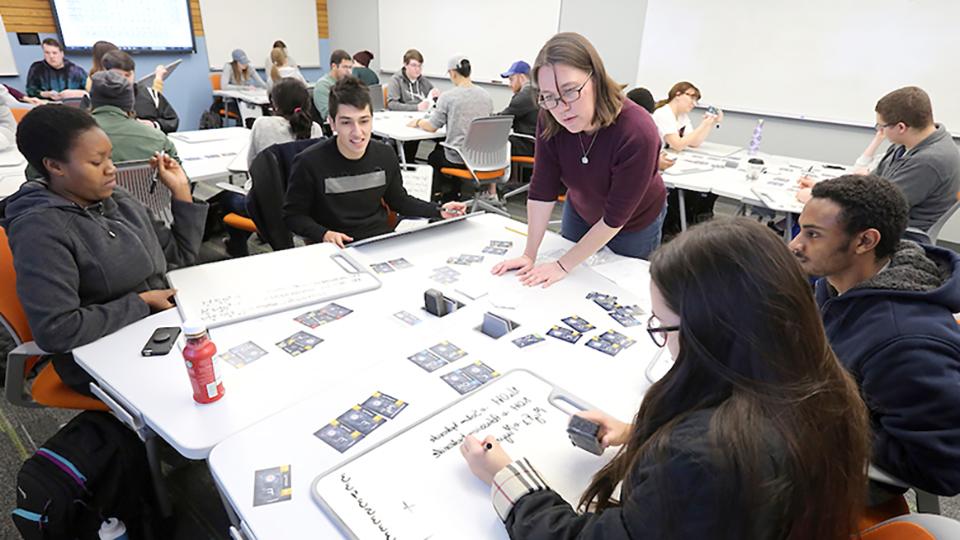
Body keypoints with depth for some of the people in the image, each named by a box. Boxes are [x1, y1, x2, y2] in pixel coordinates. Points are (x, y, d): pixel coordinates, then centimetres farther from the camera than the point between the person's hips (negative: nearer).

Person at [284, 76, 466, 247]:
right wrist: (324, 234, -21)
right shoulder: (309, 162, -13)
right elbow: (293, 215, -2)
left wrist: (439, 211, 4)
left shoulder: (386, 155, 0)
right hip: (339, 250, -3)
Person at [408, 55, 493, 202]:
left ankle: (448, 198, 36)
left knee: (433, 156, 28)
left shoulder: (448, 96, -12)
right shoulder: (486, 96, 2)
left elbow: (432, 127, -6)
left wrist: (418, 122, 16)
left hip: (458, 158, -5)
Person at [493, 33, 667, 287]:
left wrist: (563, 266, -27)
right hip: (581, 212, 4)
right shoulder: (551, 120, -26)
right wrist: (529, 255, -20)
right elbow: (542, 189, -21)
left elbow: (615, 218, -31)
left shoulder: (637, 133, -38)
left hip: (634, 224, -3)